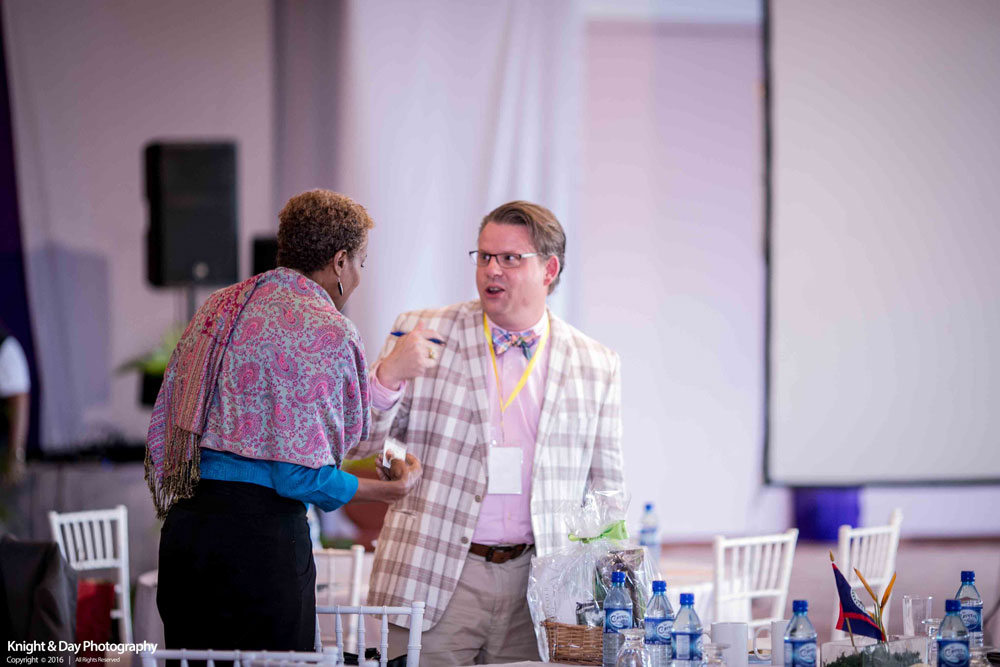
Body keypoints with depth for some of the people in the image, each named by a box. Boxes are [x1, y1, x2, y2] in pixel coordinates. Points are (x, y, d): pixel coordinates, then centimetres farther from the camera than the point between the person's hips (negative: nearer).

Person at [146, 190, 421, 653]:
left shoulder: (217, 307, 15)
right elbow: (302, 473, -14)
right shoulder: (325, 330, -9)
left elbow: (162, 428, 16)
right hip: (261, 531, -8)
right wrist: (392, 489, 0)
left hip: (183, 527, 8)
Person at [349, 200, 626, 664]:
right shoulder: (422, 333, 5)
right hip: (434, 581, -1)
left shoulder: (595, 366, 9)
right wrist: (388, 376, -14)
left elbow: (606, 493, 15)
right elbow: (358, 446, 4)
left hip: (537, 587, 2)